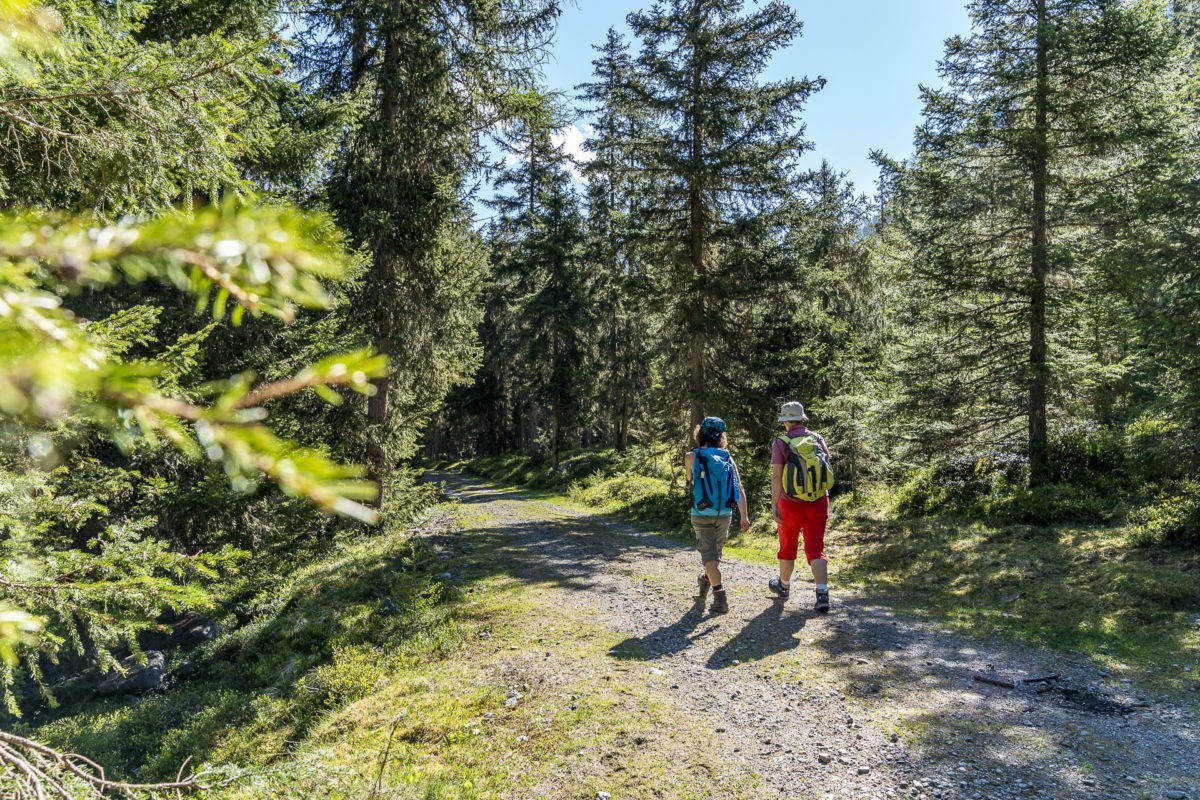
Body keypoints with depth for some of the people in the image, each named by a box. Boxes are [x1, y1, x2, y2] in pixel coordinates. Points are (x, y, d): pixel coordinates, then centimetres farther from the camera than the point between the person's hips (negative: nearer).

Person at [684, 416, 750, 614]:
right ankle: (704, 585, 42)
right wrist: (744, 516, -5)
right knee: (715, 552, 21)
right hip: (725, 514, 4)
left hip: (702, 514, -3)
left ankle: (720, 598, -11)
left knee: (710, 556, -1)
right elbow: (739, 488, -5)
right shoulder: (727, 458, 2)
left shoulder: (692, 456, -5)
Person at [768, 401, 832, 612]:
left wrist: (774, 505, -13)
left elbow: (777, 476, -15)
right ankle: (822, 594, -9)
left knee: (788, 546, 16)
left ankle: (784, 586, 35)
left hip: (791, 503, -2)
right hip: (818, 502, 3)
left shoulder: (781, 443, -9)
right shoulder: (818, 439, 2)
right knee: (815, 549, 4)